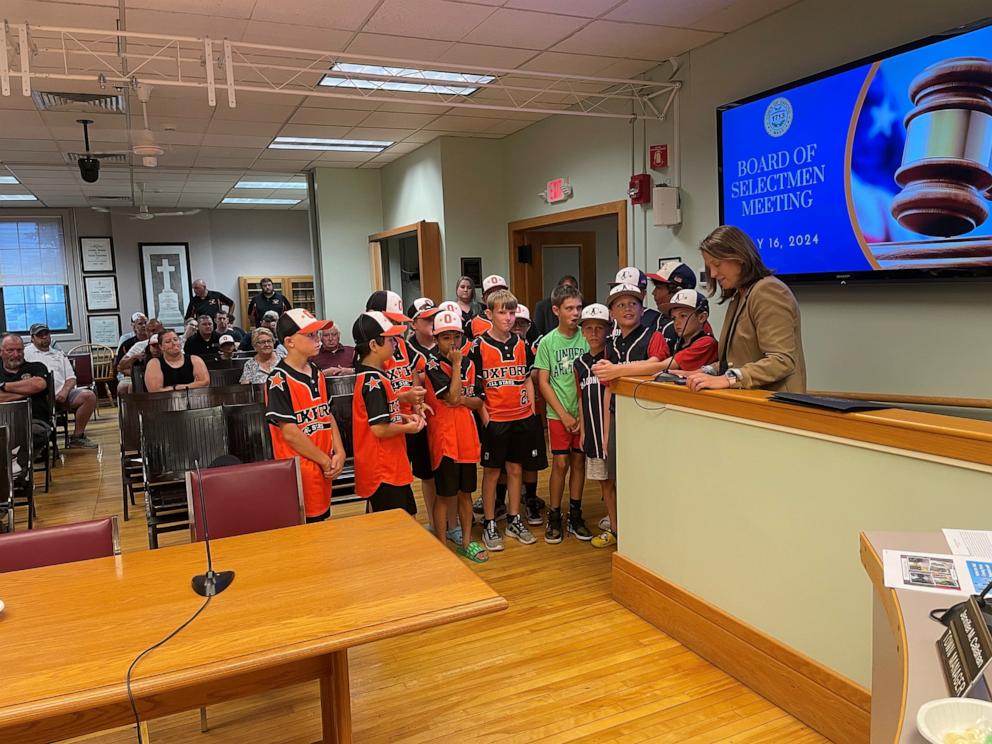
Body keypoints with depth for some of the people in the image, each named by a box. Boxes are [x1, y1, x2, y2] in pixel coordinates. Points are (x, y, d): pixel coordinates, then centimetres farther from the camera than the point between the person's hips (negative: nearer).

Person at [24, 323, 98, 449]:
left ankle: (77, 437, -11)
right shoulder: (26, 353, 14)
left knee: (89, 395, -20)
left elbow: (71, 378, 19)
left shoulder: (60, 354, 27)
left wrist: (65, 391, -3)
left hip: (61, 394, 4)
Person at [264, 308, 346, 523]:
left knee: (322, 523, 17)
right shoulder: (279, 381, -16)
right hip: (298, 471, -7)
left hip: (324, 467, 8)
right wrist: (326, 461, -11)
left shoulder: (316, 374, 8)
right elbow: (290, 433, -18)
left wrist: (339, 453, -2)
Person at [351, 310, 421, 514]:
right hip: (383, 470, -10)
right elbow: (380, 429, -24)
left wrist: (405, 417, 5)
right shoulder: (374, 382, -21)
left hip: (389, 467, 10)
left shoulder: (370, 376, 9)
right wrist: (408, 427, -8)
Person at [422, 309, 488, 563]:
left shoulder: (468, 364, 8)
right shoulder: (431, 364, -9)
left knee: (465, 491, 14)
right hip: (443, 436, -5)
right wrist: (456, 364, -12)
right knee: (444, 494, 3)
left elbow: (479, 401, 7)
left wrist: (462, 400, -12)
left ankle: (466, 542, 27)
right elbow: (451, 396, -19)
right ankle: (441, 545, 16)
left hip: (467, 435, 5)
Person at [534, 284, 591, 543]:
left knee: (579, 461, 7)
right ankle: (554, 517, 14)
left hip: (583, 412, 1)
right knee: (561, 463, -1)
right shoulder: (548, 342, -3)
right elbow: (543, 383, -3)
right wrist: (564, 414, -8)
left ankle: (575, 515, 21)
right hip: (558, 413, -1)